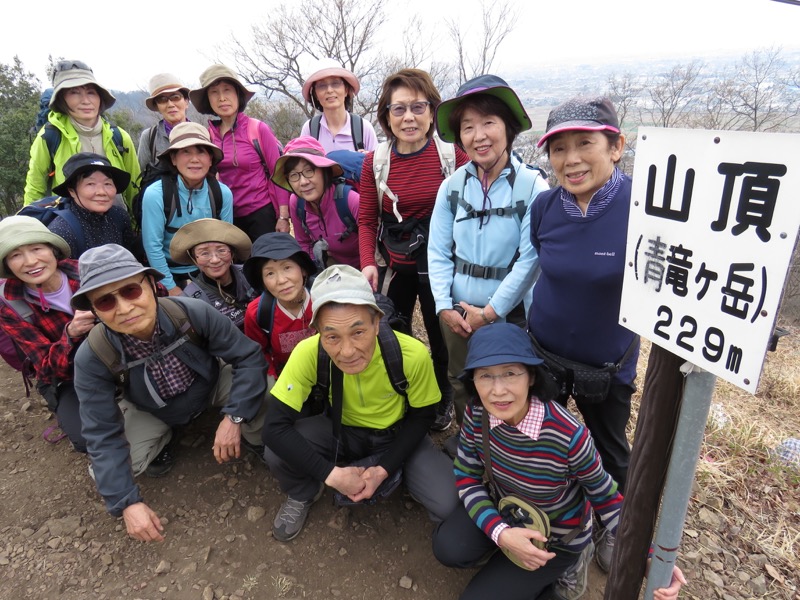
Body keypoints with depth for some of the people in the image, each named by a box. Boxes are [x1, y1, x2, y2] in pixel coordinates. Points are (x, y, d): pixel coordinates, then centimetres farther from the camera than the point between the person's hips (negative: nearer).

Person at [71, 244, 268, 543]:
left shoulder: (194, 313, -34)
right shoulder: (93, 358, -29)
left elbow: (248, 356, -25)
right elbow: (103, 435, -22)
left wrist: (234, 417, -33)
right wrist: (127, 502, -25)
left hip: (213, 387, -1)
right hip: (151, 413, 1)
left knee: (263, 399, -29)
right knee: (104, 469, -21)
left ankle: (255, 441, 8)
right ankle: (161, 442, 12)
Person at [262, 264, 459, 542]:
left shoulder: (412, 354, -30)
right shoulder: (308, 353, -30)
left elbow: (422, 417, -12)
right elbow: (275, 427, -27)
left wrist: (384, 469, -20)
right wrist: (331, 474, -31)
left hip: (397, 435, 0)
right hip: (342, 430, 1)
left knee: (447, 505, -21)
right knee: (277, 452, -26)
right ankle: (303, 495, 9)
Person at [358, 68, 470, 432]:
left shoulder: (452, 153, -8)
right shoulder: (374, 162, -1)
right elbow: (367, 220, 2)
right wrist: (368, 264, -12)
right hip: (394, 266, 2)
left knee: (442, 336, 13)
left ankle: (443, 399, 39)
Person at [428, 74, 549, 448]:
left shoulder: (532, 187, -13)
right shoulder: (453, 186, -2)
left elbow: (529, 260, -15)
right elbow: (438, 250, -1)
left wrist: (490, 312, -14)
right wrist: (444, 306, -9)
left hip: (508, 315, -3)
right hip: (456, 312, 4)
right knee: (461, 384, 21)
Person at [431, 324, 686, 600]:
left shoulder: (569, 436, -34)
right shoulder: (477, 414, -23)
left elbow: (606, 498, -16)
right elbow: (467, 477, -11)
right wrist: (501, 533, -25)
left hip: (557, 535, -3)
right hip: (506, 512, 3)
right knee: (448, 549, -20)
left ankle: (565, 564, 14)